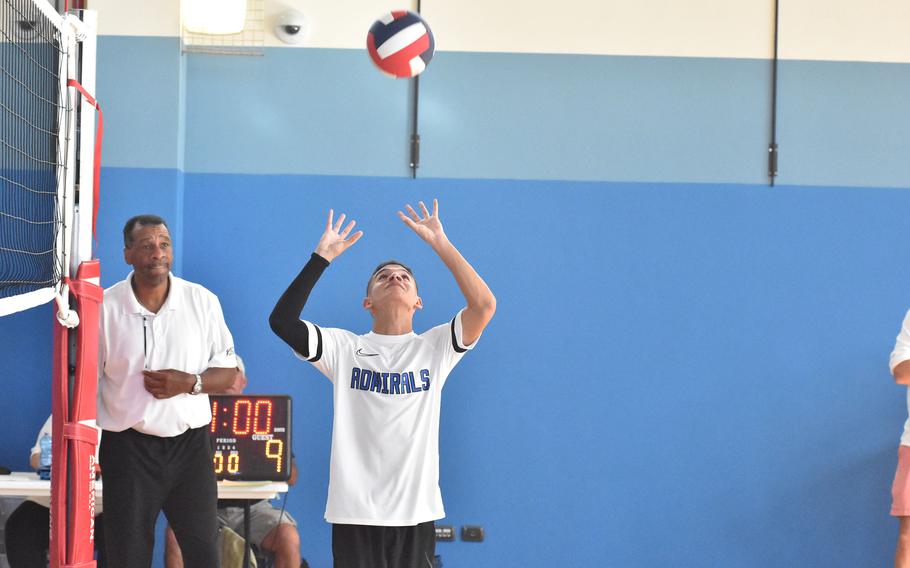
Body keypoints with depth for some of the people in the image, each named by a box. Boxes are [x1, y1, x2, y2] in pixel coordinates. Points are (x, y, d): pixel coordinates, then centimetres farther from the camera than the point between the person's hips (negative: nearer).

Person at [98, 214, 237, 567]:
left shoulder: (203, 301, 0)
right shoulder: (104, 307, -3)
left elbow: (227, 372, 5)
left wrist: (190, 383, -15)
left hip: (190, 444, 1)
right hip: (128, 446, -1)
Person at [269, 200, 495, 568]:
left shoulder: (435, 347, 7)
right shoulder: (345, 348, 5)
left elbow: (484, 306, -8)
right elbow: (282, 320, -8)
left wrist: (440, 243, -7)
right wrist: (322, 257, -6)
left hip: (416, 510, 1)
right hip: (354, 512, -1)